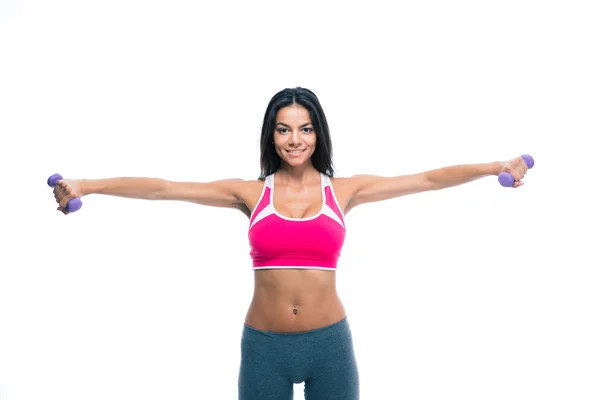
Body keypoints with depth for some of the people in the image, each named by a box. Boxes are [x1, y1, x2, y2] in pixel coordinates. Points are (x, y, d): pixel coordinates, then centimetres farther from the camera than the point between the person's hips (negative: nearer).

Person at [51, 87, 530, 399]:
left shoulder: (343, 190, 2)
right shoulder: (250, 193, 1)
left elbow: (427, 179, -2)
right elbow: (163, 188, -3)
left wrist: (497, 167, -10)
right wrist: (86, 186, -8)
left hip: (330, 343, 0)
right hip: (263, 346, 0)